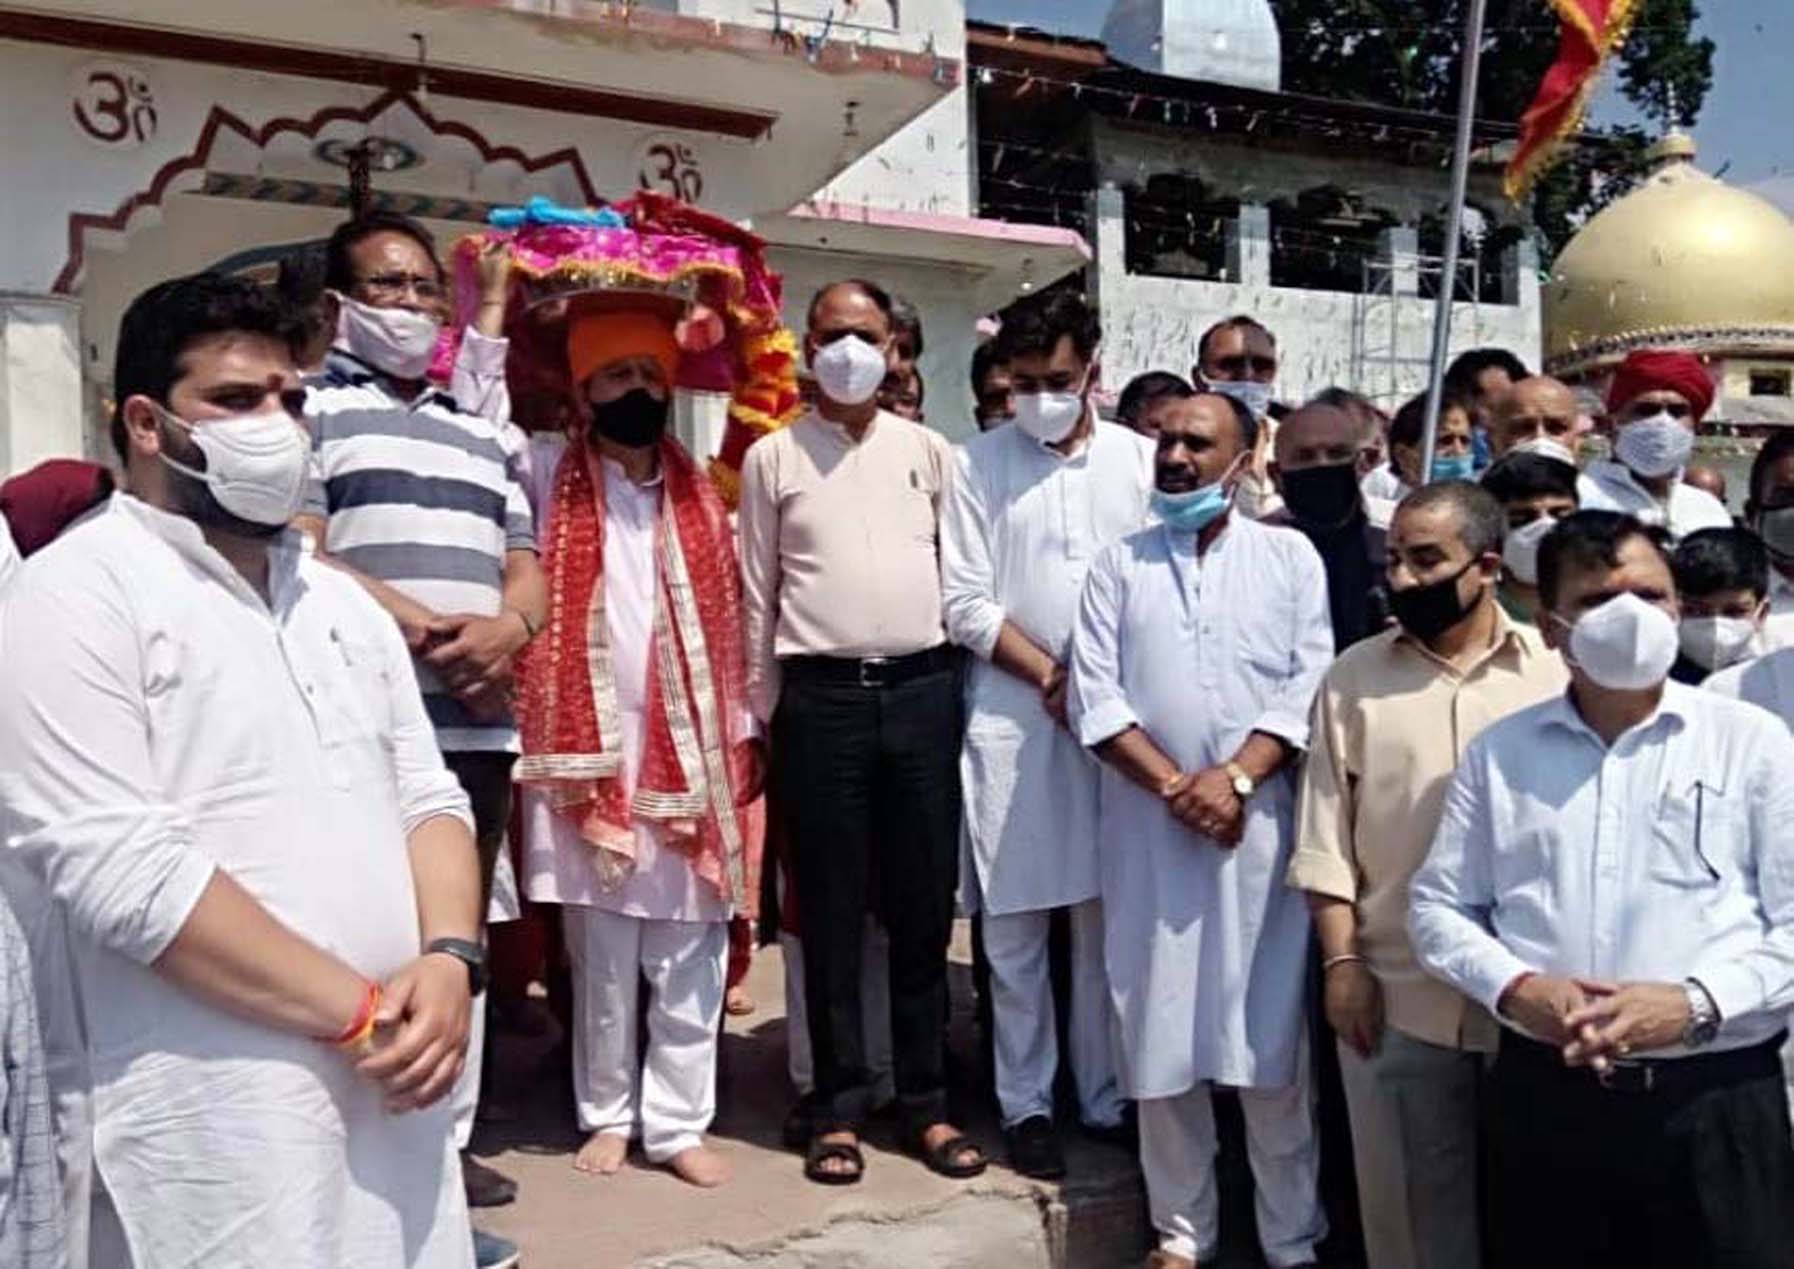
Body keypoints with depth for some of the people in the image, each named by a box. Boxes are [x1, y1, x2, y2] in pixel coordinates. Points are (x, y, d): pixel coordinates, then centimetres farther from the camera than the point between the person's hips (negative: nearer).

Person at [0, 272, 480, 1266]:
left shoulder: (341, 602, 14)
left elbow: (428, 800, 12)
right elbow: (118, 866, -18)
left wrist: (446, 962, -8)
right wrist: (359, 1013, -15)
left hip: (391, 1094, 6)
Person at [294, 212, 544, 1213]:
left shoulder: (487, 435, 23)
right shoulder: (308, 405, 4)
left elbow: (527, 565, 17)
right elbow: (298, 554, -9)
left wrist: (506, 627, -6)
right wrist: (429, 631, -14)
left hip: (481, 725, 6)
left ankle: (448, 1137, 22)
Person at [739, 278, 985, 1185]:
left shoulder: (929, 452, 9)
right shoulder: (772, 458, 5)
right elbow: (757, 594, 6)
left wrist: (955, 684, 4)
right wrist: (762, 712, 4)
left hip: (922, 689, 1)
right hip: (821, 696, -1)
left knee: (923, 902, 7)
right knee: (830, 910, 5)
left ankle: (927, 1101, 19)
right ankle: (839, 1108, 17)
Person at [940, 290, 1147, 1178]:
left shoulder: (1140, 460, 6)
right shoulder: (979, 464, 3)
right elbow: (965, 603, -1)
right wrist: (1049, 675, -9)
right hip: (1012, 716, -1)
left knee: (1111, 920, 8)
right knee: (1014, 927, 5)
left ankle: (1108, 1095, 22)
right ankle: (1025, 1102, 18)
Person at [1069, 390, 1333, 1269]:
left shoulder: (1290, 557, 7)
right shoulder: (1119, 565, 10)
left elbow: (1310, 686, -2)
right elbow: (1094, 694, 0)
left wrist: (1235, 777, -14)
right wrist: (1172, 783, -11)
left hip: (1261, 822, -1)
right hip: (1148, 824, 1)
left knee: (1272, 1030, 2)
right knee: (1161, 1029, 6)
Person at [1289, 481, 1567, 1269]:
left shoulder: (1558, 671, -1)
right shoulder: (1354, 677, 2)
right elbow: (1325, 833, 1)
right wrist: (1341, 961, -5)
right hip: (1395, 987, 1)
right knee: (1411, 1189, 11)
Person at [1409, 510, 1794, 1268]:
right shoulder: (1499, 751, 8)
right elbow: (1437, 904, 8)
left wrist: (1697, 1003, -17)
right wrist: (1514, 988, -9)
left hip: (1714, 1103, -2)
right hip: (1543, 1097, 2)